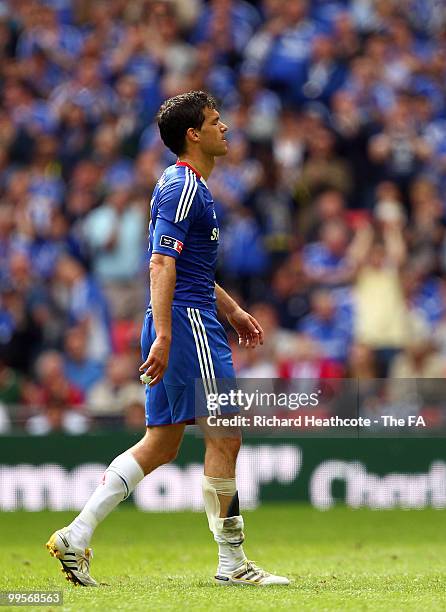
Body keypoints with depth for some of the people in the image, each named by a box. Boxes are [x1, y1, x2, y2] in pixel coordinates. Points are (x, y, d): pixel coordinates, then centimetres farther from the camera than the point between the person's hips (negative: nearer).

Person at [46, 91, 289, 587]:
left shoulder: (187, 186, 20)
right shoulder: (182, 187, -12)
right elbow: (162, 266, -21)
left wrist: (232, 310, 32)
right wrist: (163, 336, -27)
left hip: (177, 327, 10)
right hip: (187, 323, -10)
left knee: (161, 444, 9)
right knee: (225, 436, -6)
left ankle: (76, 535, 6)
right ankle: (231, 562, -1)